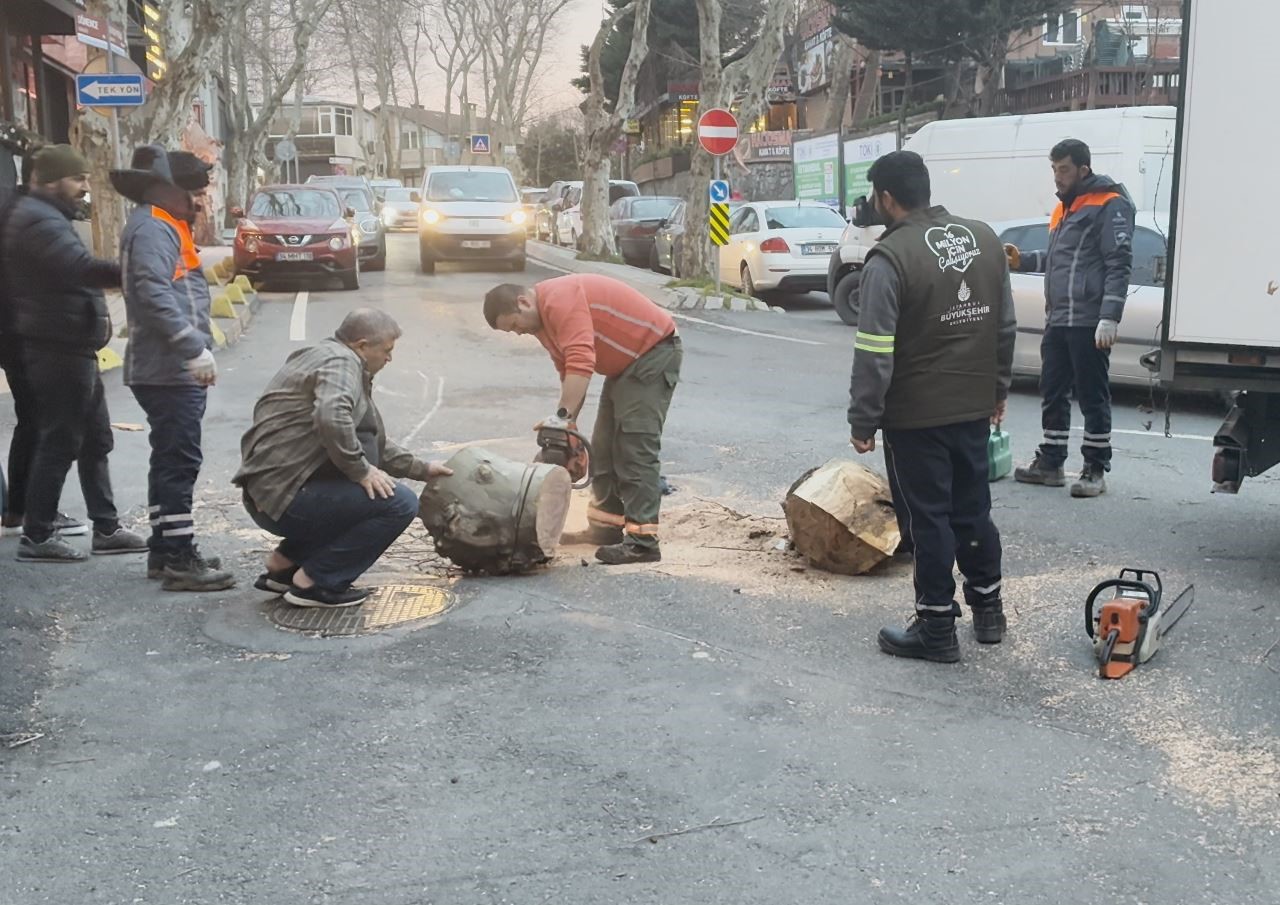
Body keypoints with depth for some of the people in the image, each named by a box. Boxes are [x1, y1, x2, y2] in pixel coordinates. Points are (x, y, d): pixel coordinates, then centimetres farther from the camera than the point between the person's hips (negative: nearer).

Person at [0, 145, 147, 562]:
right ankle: (36, 536, 5)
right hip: (58, 350, -11)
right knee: (59, 442, -4)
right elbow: (83, 268, -34)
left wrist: (96, 314, 11)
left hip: (70, 347, 11)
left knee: (95, 440, 14)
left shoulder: (47, 216, 17)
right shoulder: (39, 221, -18)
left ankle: (106, 528, 20)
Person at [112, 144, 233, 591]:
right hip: (169, 370, -11)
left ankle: (165, 550, 22)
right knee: (179, 462, -8)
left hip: (173, 369, 11)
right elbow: (154, 294, -25)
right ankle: (179, 560, -5)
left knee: (170, 461, 14)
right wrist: (194, 348, -28)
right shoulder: (150, 228, -13)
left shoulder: (165, 226, 20)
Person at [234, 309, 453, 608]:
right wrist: (360, 470, -19)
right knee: (400, 503, -13)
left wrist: (420, 468, 30)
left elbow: (374, 441, 30)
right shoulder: (340, 362, -9)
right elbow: (332, 418, -31)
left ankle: (284, 564, 20)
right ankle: (314, 582, -7)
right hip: (284, 495, -11)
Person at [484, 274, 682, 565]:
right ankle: (606, 526, 20)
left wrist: (562, 417, -33)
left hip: (655, 352, -10)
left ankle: (643, 540, -17)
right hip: (625, 363, 10)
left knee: (636, 446, -16)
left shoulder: (559, 299, -23)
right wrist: (568, 425, 3)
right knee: (604, 447, 11)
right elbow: (568, 374, 10)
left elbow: (581, 362, -33)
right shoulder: (542, 321, 8)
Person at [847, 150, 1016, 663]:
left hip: (915, 415, -7)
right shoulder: (984, 240, 6)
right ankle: (988, 610, 30)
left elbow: (874, 352, -19)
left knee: (928, 519, 3)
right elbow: (1006, 328, 13)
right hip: (975, 408, 7)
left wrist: (862, 420, -12)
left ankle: (937, 629, 11)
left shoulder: (891, 257, -18)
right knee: (973, 509, 18)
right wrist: (998, 390, 22)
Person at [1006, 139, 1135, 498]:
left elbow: (1119, 264, -14)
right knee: (1052, 393, 13)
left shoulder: (1109, 205, -8)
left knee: (1093, 397, -1)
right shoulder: (1065, 207, 20)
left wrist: (1109, 318, -21)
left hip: (1088, 323, -9)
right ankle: (1050, 463, 23)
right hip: (1057, 320, 9)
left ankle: (1096, 471, 7)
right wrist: (1024, 261, 13)